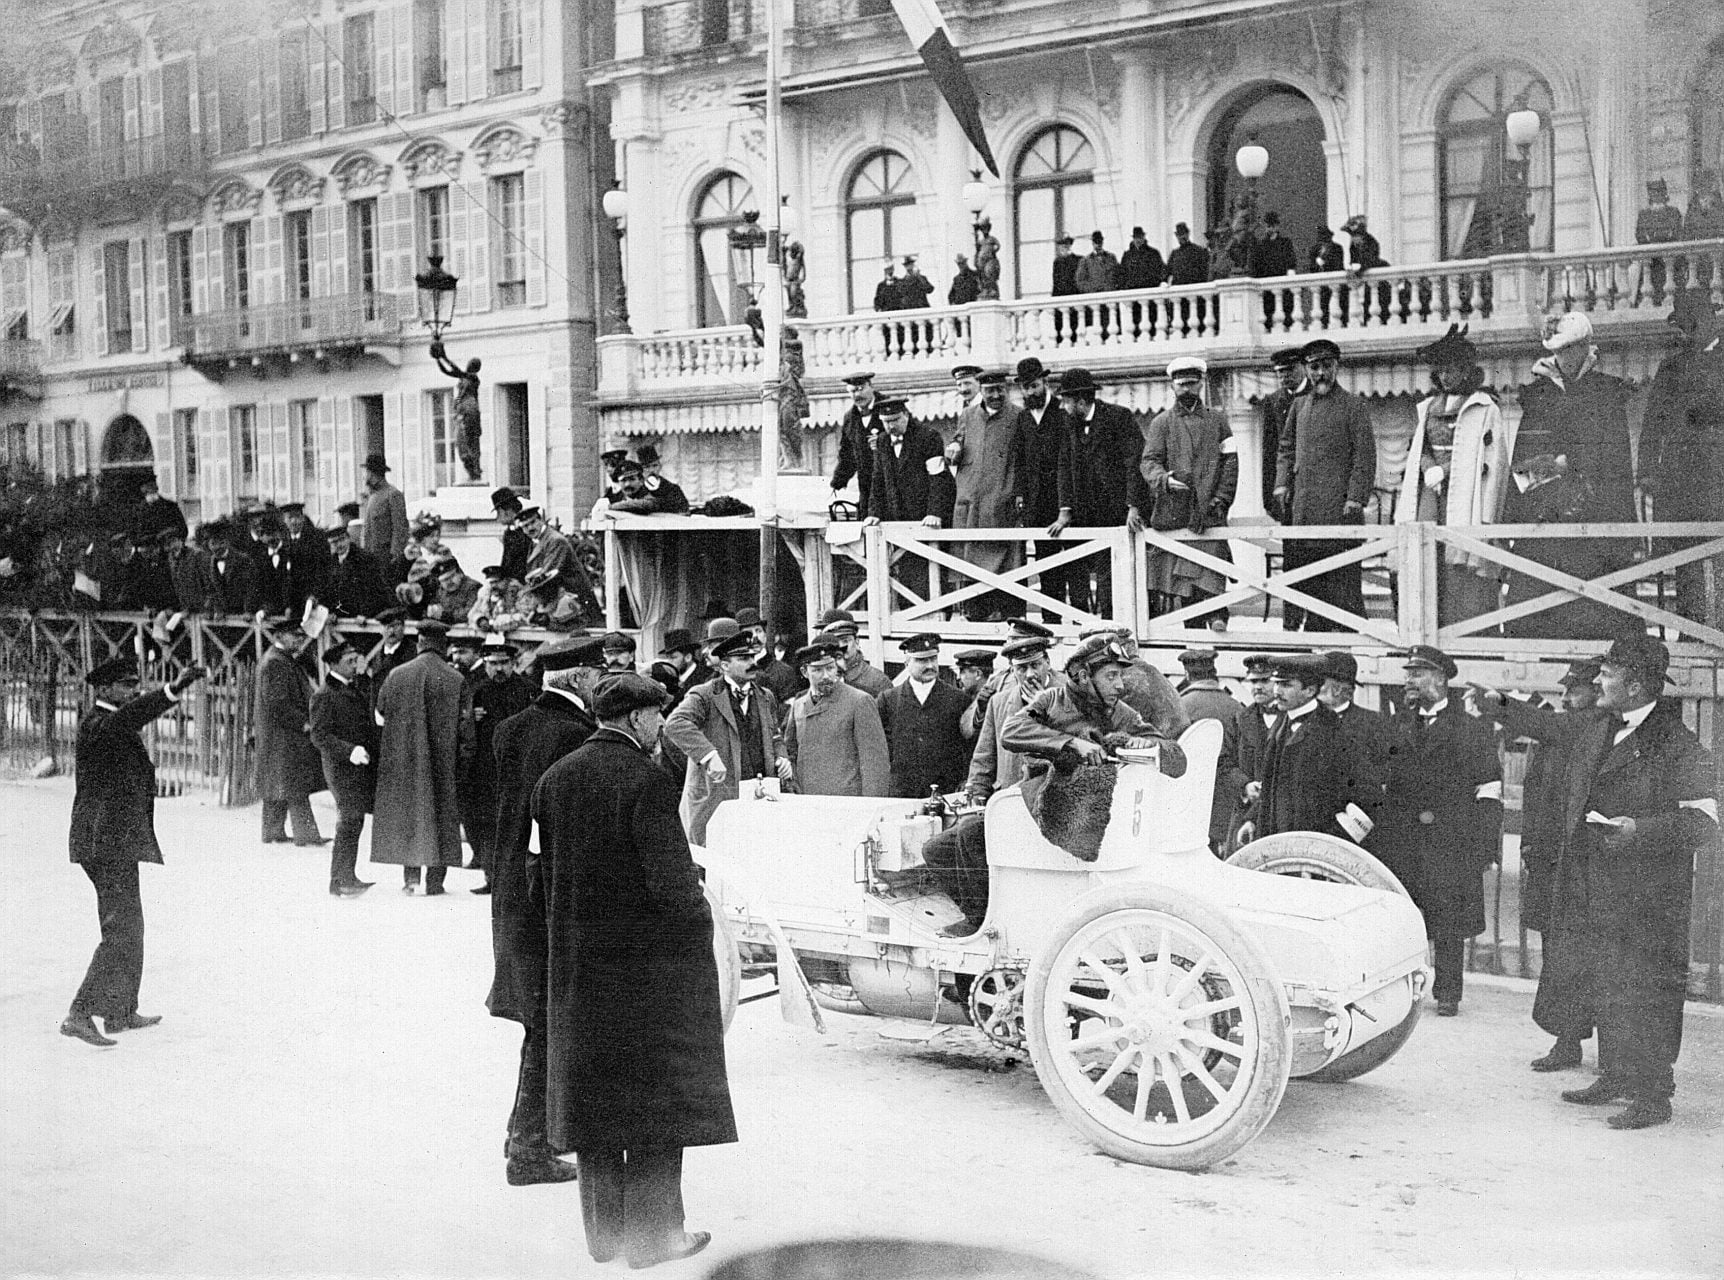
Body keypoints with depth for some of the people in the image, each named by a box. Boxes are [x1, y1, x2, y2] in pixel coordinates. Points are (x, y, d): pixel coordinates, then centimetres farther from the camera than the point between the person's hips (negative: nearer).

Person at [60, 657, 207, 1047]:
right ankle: (80, 1014, -12)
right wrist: (173, 689, -48)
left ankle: (121, 1013, 29)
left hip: (117, 842, 11)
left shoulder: (114, 726, 16)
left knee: (129, 926, 19)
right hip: (108, 842, -11)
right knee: (121, 930, -12)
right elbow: (127, 718, -36)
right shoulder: (96, 723, -16)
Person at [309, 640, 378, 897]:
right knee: (349, 825, -7)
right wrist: (350, 751, -27)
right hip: (342, 769, -8)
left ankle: (348, 878, 20)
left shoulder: (355, 689, 16)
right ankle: (340, 881, 0)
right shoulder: (324, 695, -11)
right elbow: (319, 736, -17)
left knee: (354, 824, 12)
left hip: (364, 768, 8)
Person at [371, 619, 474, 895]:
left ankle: (410, 875, 4)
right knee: (441, 813, 7)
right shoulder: (455, 680, -7)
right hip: (443, 760, -2)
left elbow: (380, 716, 9)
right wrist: (465, 757, 1)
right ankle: (434, 880, 6)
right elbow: (465, 724, -7)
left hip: (401, 758, 2)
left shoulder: (396, 675, 0)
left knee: (406, 810, 12)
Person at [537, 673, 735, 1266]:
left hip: (578, 960, 6)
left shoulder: (554, 778, 3)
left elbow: (545, 873, 7)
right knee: (657, 1094, 5)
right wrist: (699, 909, -1)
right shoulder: (647, 781, -18)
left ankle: (604, 1230, 22)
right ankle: (652, 1232, 9)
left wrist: (566, 932, 16)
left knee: (594, 1090, 14)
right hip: (650, 958, -6)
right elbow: (671, 877, -20)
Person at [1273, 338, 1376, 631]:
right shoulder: (1298, 405, 17)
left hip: (1337, 507, -5)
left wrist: (1355, 499, -12)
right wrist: (1282, 483, 6)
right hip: (1301, 507, 5)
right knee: (1305, 580, 4)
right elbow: (1285, 448, 22)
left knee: (1342, 575, -6)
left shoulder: (1353, 405, 2)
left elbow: (1365, 456, -3)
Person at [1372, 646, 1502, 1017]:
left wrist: (1484, 841, -9)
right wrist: (1380, 835, 7)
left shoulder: (1473, 725, 1)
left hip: (1452, 835, -4)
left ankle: (1448, 992, 10)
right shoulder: (1400, 725, 14)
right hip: (1402, 836, 4)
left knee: (1449, 920, 0)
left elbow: (1489, 789, -1)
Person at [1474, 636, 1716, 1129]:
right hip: (1589, 890, 8)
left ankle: (1653, 1097, 8)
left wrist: (1640, 829, -29)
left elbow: (1704, 823, -18)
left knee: (1639, 992, -3)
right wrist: (1501, 707, 31)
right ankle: (1614, 1077, 30)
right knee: (1601, 987, 15)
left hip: (1644, 901, -8)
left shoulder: (1680, 748, -14)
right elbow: (1546, 726, 30)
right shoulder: (1594, 729, 10)